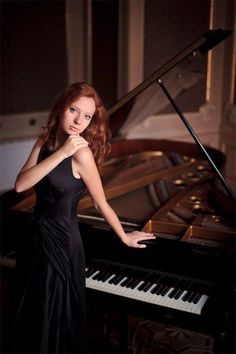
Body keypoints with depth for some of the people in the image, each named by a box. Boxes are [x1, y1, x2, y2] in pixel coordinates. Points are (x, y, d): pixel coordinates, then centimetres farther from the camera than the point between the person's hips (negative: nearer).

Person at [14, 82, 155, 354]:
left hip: (63, 243, -7)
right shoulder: (45, 142, -1)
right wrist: (60, 153, -22)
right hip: (40, 238, 7)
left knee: (56, 322, 11)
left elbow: (101, 204, -11)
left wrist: (124, 237, 0)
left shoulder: (82, 152, -21)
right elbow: (20, 185, -15)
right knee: (34, 317, 24)